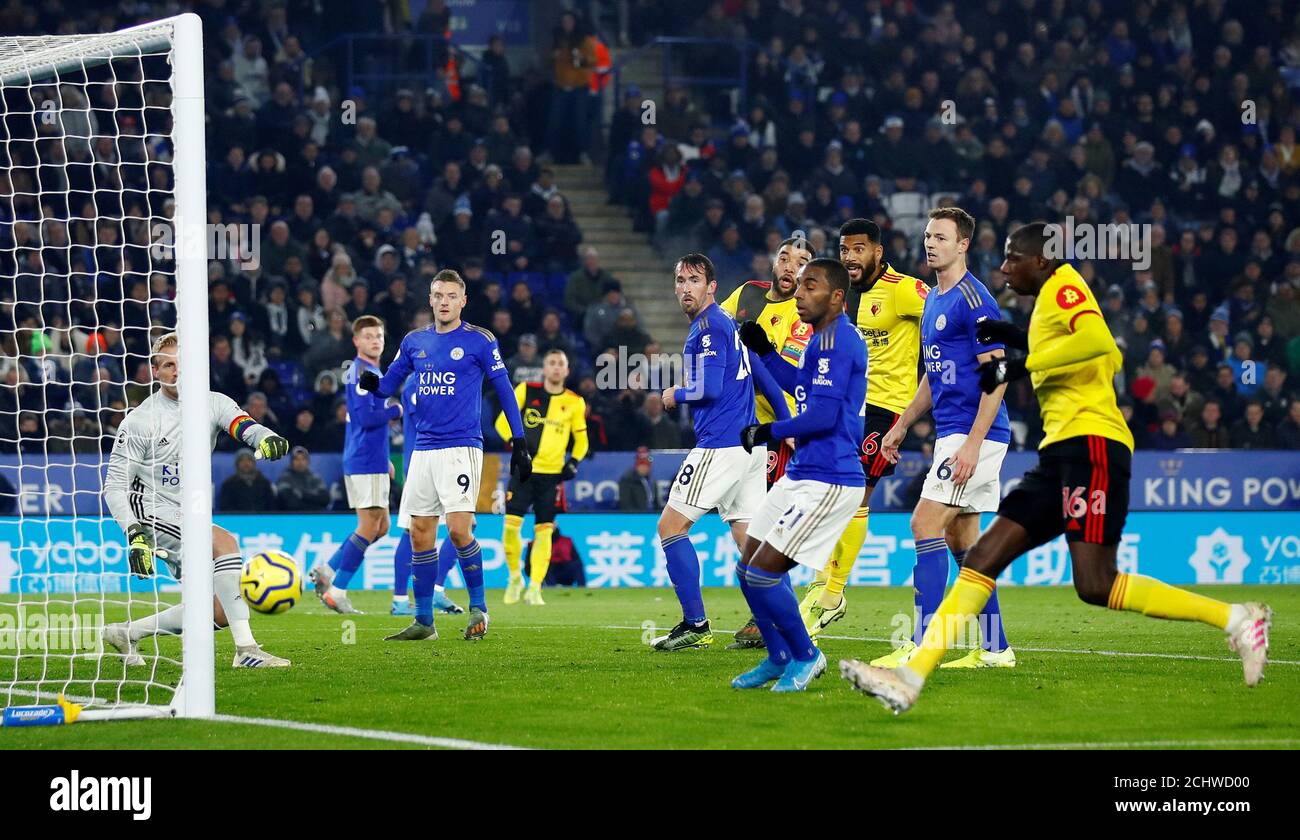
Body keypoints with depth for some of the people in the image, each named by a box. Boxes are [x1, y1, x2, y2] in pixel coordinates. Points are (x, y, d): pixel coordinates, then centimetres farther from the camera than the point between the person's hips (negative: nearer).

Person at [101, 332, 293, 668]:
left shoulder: (213, 404, -2)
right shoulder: (140, 421, -12)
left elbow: (244, 425, -22)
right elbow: (115, 485, -11)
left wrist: (268, 438, -47)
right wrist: (135, 536, -25)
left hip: (192, 517, 6)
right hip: (153, 515, -6)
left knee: (217, 613, 1)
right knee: (224, 542, -31)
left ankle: (127, 633, 17)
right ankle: (246, 650, -33)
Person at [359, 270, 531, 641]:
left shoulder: (479, 341, -3)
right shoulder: (415, 342, 11)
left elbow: (503, 389, 0)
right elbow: (389, 383, 17)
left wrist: (519, 444, -3)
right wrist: (373, 384, -8)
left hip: (461, 447, -5)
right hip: (423, 450, 5)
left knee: (458, 529, -16)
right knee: (420, 534, 4)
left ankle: (478, 607, 3)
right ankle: (424, 621, 11)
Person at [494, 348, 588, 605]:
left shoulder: (574, 402, 6)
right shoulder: (526, 391, 2)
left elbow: (581, 439, 15)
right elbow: (502, 421, 4)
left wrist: (573, 463, -2)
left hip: (552, 475, 1)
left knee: (544, 530, -3)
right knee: (511, 523, -10)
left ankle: (534, 589, 1)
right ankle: (515, 577, 11)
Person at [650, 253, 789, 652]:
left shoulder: (708, 327, -11)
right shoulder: (727, 324, 19)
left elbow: (708, 388, -19)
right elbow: (764, 376, 22)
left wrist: (676, 395, -1)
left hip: (721, 446, -9)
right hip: (750, 446, 9)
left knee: (671, 527, -4)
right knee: (748, 539, 8)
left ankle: (695, 624, -7)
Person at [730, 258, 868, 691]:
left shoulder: (836, 339, -16)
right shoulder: (823, 338, 16)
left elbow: (823, 415, -23)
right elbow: (800, 385, 34)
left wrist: (767, 432, -10)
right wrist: (764, 350, 20)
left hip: (826, 483, -11)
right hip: (802, 474, 11)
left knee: (762, 573, -12)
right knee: (748, 569, 13)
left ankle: (805, 656, 5)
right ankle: (779, 656, 26)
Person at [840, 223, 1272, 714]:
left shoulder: (1063, 284, -4)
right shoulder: (1049, 303, 24)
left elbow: (1098, 340, -23)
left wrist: (1019, 365, -19)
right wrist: (1016, 339, 25)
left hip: (1091, 442, -10)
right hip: (1062, 452, 10)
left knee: (1096, 586, -17)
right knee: (983, 558, 2)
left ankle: (1236, 619, -9)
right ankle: (911, 678, -3)